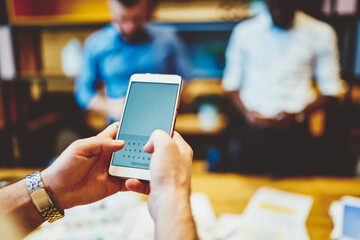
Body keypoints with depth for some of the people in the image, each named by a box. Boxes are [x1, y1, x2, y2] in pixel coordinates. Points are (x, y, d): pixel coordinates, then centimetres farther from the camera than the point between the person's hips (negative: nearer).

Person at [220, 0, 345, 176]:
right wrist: (245, 112, -10)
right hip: (248, 130, 1)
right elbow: (231, 82, 9)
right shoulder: (244, 31, 7)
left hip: (292, 130, 0)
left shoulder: (321, 34, 4)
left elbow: (330, 88, 6)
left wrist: (297, 115, -10)